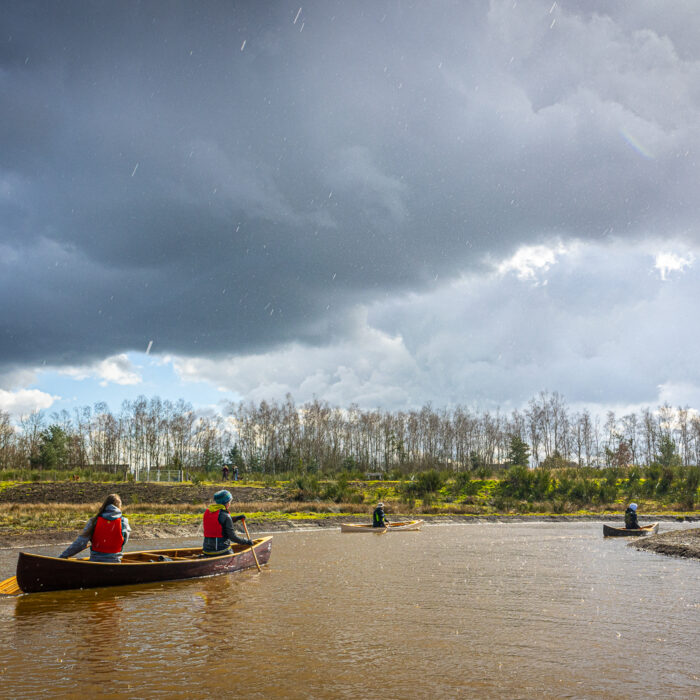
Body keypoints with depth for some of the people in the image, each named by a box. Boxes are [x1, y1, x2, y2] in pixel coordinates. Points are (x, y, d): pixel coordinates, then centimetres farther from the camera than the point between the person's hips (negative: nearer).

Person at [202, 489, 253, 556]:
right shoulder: (224, 515, -14)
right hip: (222, 550, -7)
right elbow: (232, 536, -12)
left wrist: (237, 518, 20)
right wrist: (246, 541, -1)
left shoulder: (207, 512, 8)